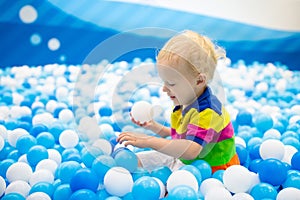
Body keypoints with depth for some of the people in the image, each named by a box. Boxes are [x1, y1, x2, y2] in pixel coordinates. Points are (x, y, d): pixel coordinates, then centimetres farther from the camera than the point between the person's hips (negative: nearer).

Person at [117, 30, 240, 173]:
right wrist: (154, 127, 7)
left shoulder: (208, 112, -29)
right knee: (134, 160, 13)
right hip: (184, 161, 10)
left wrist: (149, 141, -42)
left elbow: (191, 150, -42)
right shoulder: (186, 103, 3)